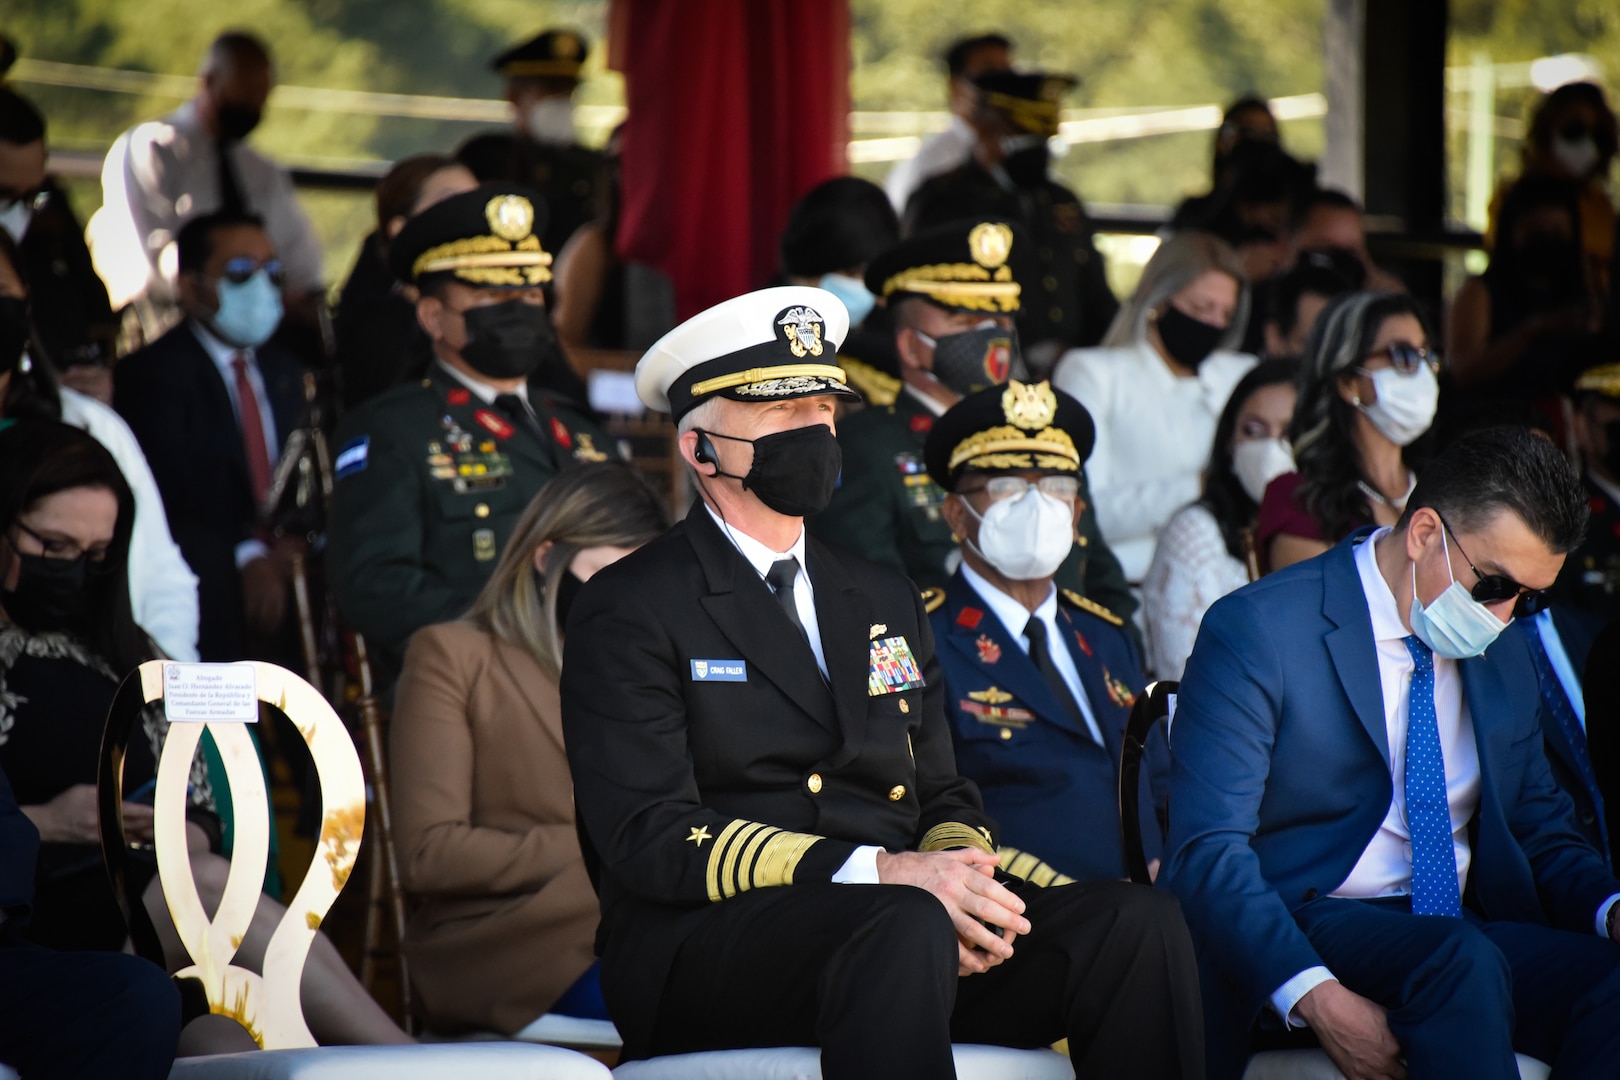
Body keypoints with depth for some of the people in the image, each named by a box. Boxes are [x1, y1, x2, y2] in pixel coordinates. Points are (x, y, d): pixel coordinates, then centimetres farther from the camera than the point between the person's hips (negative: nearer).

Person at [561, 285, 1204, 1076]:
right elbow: (649, 836, -9)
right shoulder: (628, 611, 2)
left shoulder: (886, 603, 24)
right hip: (707, 947, -6)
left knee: (1137, 922, -19)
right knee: (904, 928, -38)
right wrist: (879, 873, -20)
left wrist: (958, 880, -4)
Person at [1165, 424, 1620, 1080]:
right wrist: (1317, 996, -29)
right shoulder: (1258, 633, -8)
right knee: (1461, 963, -38)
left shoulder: (1503, 657, 14)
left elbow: (1542, 829, 22)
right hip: (1303, 931, -6)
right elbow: (1207, 850, -14)